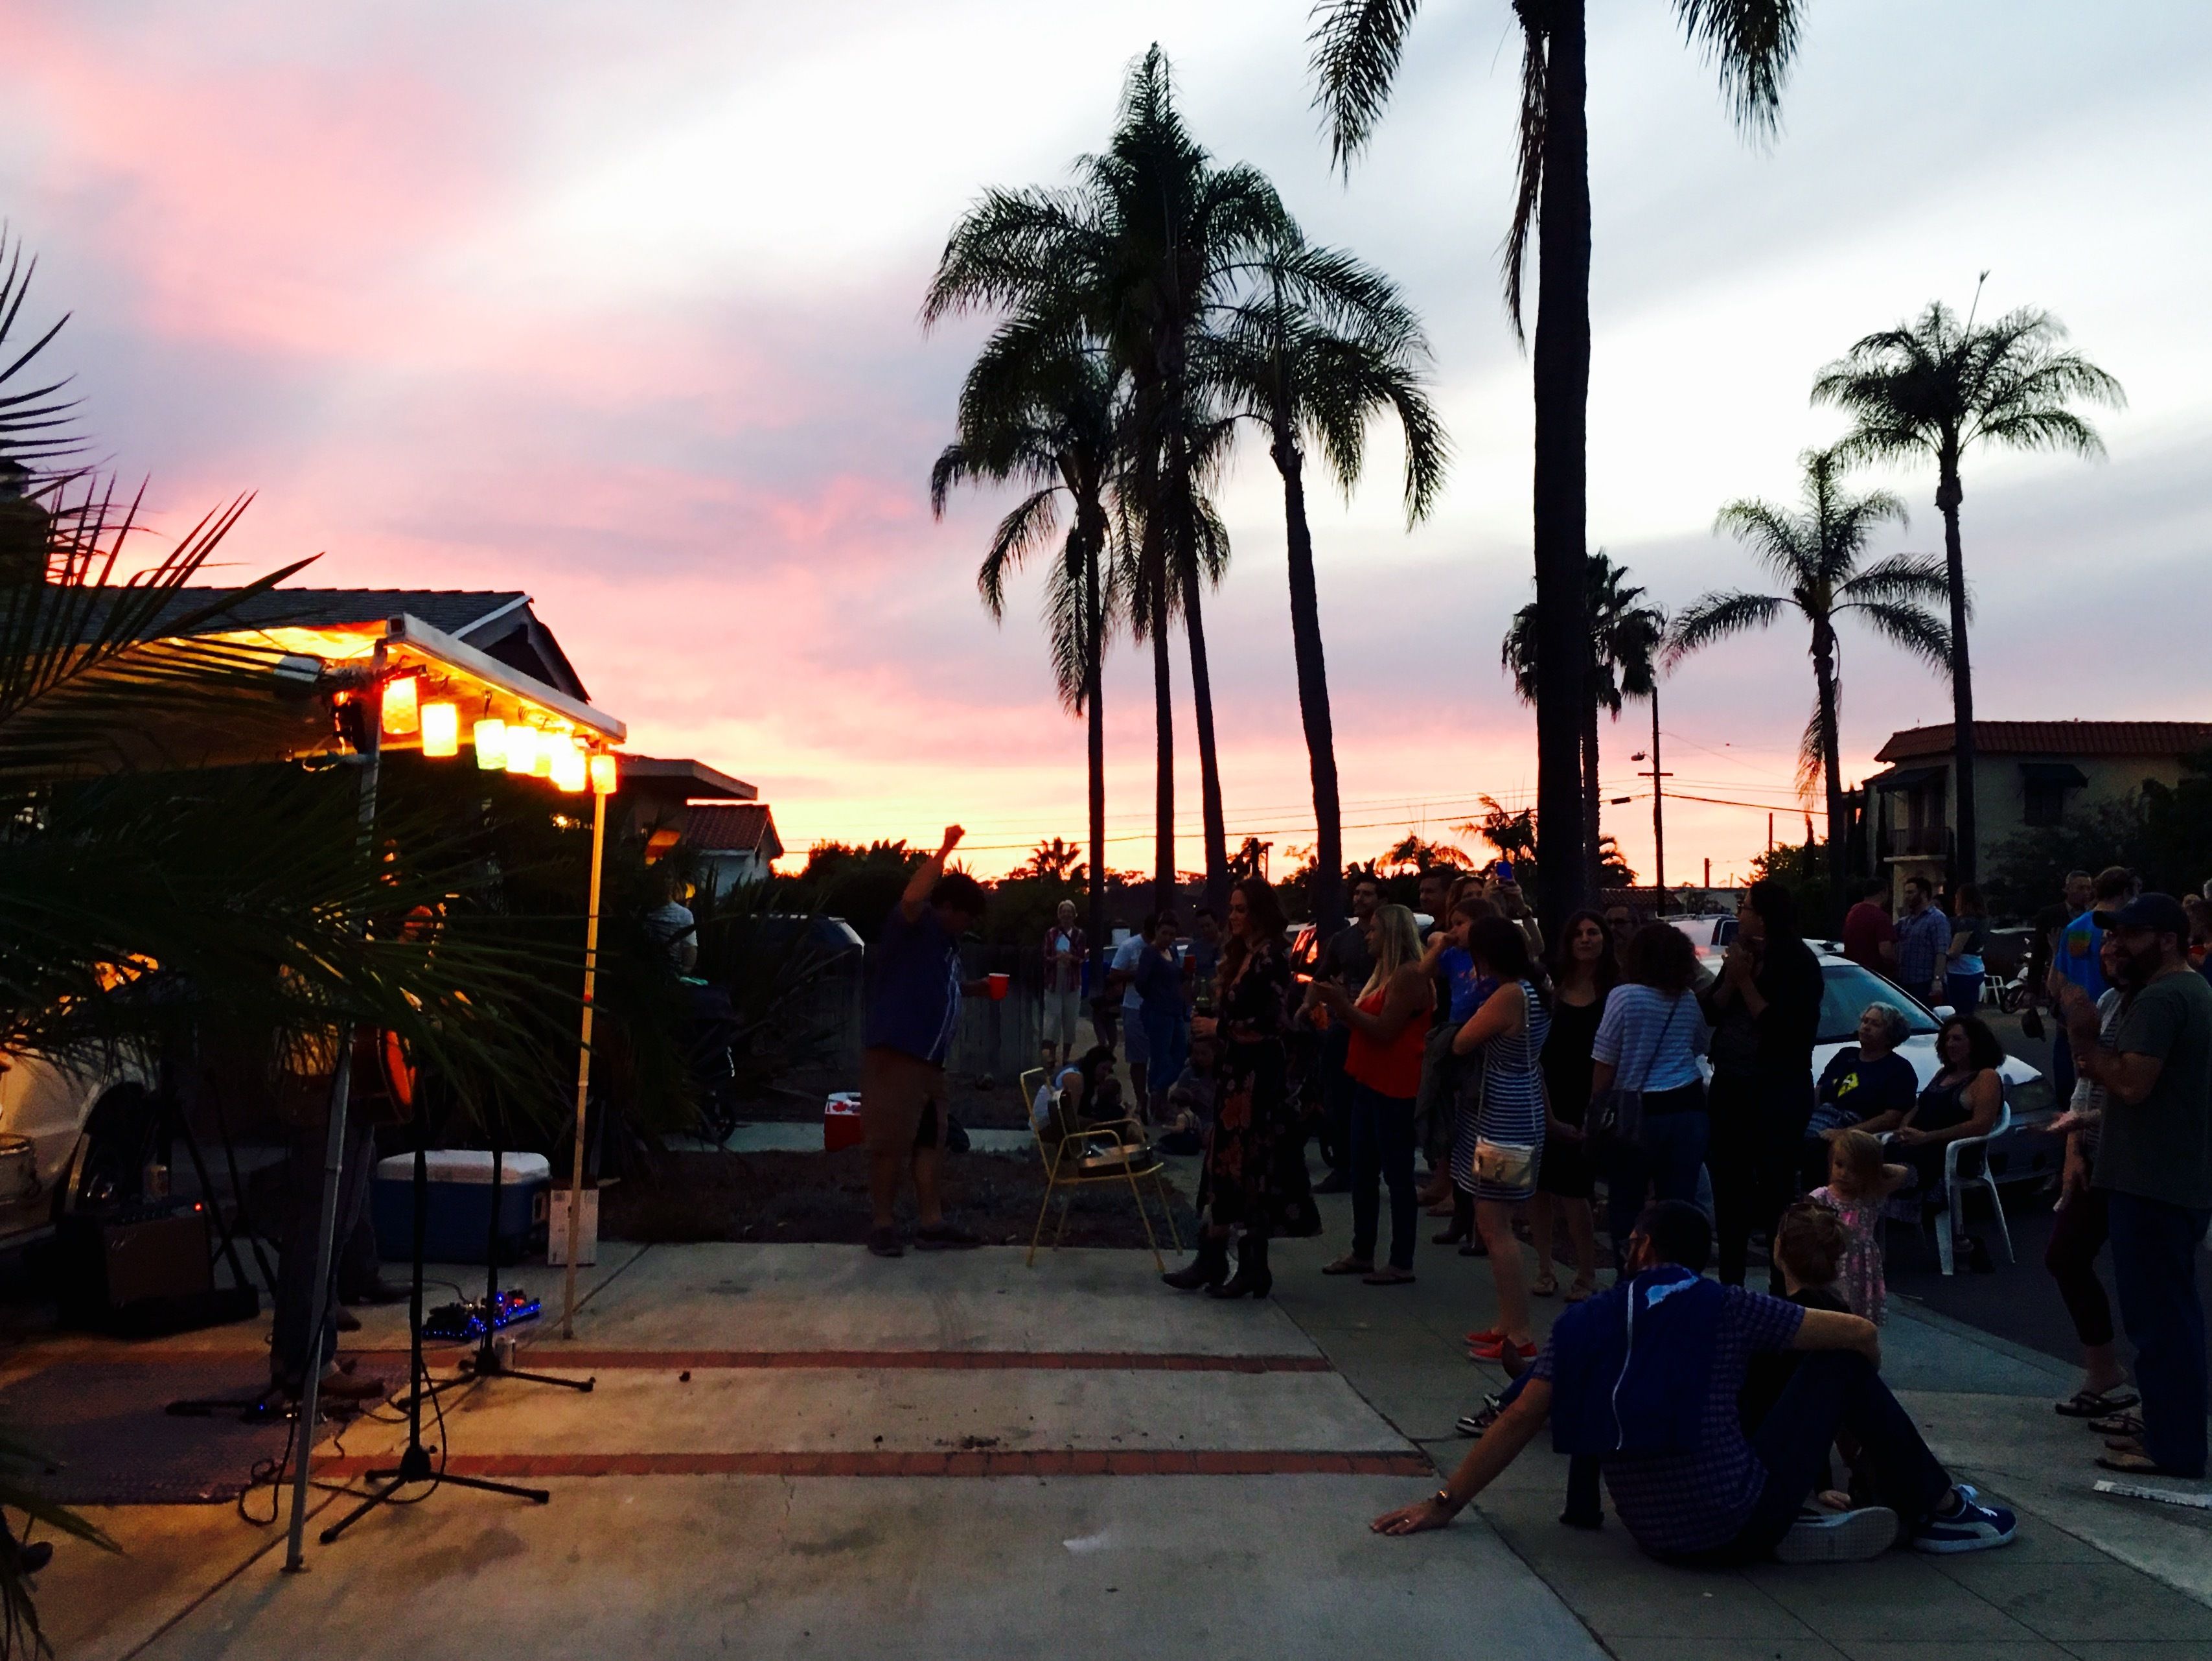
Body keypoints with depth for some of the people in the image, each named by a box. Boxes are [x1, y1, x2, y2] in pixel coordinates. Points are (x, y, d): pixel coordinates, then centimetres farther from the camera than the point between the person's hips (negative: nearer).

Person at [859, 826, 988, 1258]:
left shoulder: (946, 942, 19)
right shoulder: (913, 926, -7)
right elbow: (912, 898, -31)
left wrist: (974, 988, 17)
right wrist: (945, 850, -26)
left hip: (929, 1058, 10)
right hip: (894, 1055, -9)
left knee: (928, 1141, 11)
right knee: (891, 1143, -3)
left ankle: (931, 1224, 16)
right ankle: (882, 1224, 7)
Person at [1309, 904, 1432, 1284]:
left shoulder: (1409, 975, -15)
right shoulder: (1384, 973, 17)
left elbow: (1384, 1031, -20)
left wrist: (1343, 1005, -15)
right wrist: (1336, 1005, 6)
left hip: (1394, 1089, -10)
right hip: (1370, 1082, 10)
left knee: (1397, 1175, -4)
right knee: (1362, 1172, 14)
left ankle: (1402, 1264, 3)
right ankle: (1362, 1253, 23)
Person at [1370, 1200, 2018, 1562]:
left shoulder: (1582, 1323, -1)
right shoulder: (1725, 1307, -8)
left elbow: (1520, 1421, -5)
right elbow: (1861, 1333, -1)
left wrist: (1447, 1501, 1)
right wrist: (1863, 1401, 22)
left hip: (1658, 1539, 4)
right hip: (1742, 1524, -4)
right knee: (1840, 1366, 13)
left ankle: (1801, 1523, 21)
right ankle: (1939, 1511, 24)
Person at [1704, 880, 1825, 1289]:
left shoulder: (1798, 964, -12)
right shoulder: (1739, 956, 7)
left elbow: (1782, 1028, -20)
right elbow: (1710, 1012, 4)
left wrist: (1746, 982, -18)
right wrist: (1730, 979, -11)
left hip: (1779, 1093, -7)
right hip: (1732, 1087, 7)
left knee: (1775, 1187, -1)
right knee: (1729, 1187, 12)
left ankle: (1784, 1285, 10)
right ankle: (1730, 1281, 24)